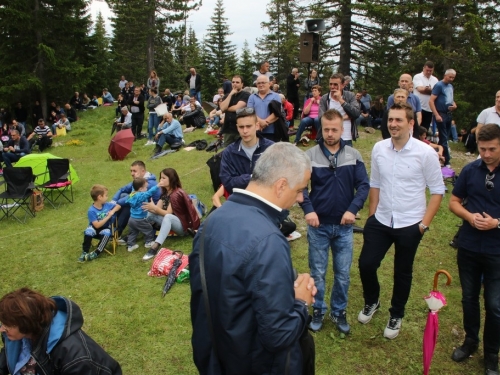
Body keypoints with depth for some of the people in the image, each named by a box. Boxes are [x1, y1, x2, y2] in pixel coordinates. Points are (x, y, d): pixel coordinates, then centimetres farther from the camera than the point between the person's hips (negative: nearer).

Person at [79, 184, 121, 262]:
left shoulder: (107, 204, -6)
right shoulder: (91, 211, -20)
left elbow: (118, 206, 8)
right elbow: (97, 225, -25)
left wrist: (113, 211, -13)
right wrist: (108, 216, -26)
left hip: (105, 228, 2)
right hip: (95, 229, -2)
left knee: (106, 232, -32)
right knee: (88, 231, -34)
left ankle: (96, 253, -26)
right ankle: (85, 252, -21)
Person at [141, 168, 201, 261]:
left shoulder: (176, 194, -18)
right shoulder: (165, 192, 6)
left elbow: (168, 213, -23)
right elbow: (158, 209, -5)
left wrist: (154, 208, -33)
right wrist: (151, 207, -24)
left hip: (184, 225, -9)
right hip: (171, 222, 9)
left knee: (168, 217, -39)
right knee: (150, 213, -6)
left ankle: (155, 247, -52)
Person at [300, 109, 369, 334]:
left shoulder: (354, 156, -1)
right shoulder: (310, 155, -6)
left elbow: (363, 185, -4)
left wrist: (353, 209, -19)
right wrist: (308, 210, -23)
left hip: (344, 226, 2)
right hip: (318, 225, -1)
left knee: (343, 274, 12)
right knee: (318, 273, 11)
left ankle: (339, 312, 31)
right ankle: (318, 311, 30)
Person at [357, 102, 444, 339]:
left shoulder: (425, 153, -15)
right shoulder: (379, 148, -4)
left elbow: (437, 190, -7)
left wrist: (425, 223, -10)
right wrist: (371, 215, 8)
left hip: (409, 225, -3)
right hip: (380, 221, 3)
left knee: (402, 272, 13)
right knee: (366, 264, 4)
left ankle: (396, 316, 37)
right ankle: (371, 302, 35)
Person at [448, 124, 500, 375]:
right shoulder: (470, 170, -2)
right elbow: (454, 202, 5)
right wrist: (470, 216, -13)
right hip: (468, 247, 3)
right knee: (469, 298, 17)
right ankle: (471, 340, 38)